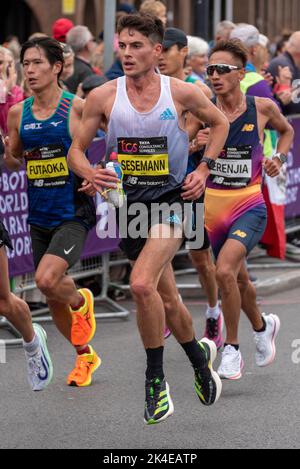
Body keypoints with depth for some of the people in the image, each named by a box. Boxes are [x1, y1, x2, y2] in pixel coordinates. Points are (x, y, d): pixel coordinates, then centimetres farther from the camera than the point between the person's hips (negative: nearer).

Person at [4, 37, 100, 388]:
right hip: (39, 217, 6)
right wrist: (5, 151, -7)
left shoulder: (76, 108, -10)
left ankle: (81, 302, 10)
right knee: (52, 297, 12)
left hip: (74, 214, -6)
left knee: (47, 280, -25)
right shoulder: (18, 113, 4)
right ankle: (85, 356, 34)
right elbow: (13, 162, 16)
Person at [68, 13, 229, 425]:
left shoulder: (182, 93, -7)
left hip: (171, 200, -3)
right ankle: (199, 354, 41)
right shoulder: (103, 97, -4)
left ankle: (156, 379, -10)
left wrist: (203, 170, 1)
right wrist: (90, 174, -19)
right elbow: (76, 150, 3)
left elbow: (220, 123, 12)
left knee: (142, 284, -24)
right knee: (164, 297, 14)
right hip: (129, 204, 3)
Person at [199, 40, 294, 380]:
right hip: (212, 207, 3)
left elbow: (286, 131, 17)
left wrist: (279, 158, 1)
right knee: (239, 280, 18)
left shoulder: (261, 108, -5)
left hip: (249, 207, -3)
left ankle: (232, 349, -8)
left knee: (225, 271, -24)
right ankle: (262, 326, 49)